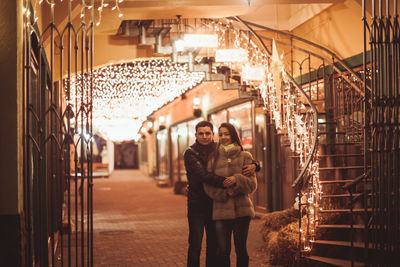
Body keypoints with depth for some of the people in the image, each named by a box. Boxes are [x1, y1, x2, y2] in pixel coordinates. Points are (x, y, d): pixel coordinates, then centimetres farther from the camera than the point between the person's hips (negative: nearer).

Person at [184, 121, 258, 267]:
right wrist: (223, 181, -34)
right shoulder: (190, 153, -6)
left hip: (215, 204, 4)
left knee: (214, 244, 10)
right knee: (195, 245, -5)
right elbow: (202, 174, -21)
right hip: (197, 204, -4)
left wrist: (254, 165, -11)